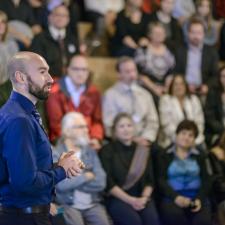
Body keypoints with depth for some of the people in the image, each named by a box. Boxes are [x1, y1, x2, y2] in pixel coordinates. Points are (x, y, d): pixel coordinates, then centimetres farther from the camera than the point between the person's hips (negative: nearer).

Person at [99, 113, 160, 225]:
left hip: (141, 198, 3)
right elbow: (108, 183, -6)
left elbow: (150, 180, 10)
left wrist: (144, 198, -10)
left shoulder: (143, 151, 14)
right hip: (117, 198, -3)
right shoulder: (107, 151, 2)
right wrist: (130, 200, -14)